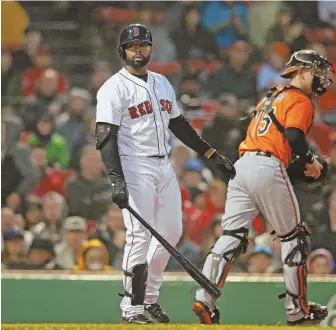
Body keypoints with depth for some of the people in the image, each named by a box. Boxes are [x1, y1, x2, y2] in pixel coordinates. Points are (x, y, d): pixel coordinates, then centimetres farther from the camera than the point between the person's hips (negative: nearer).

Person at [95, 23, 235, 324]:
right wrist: (117, 181, -25)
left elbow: (179, 125, 24)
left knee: (172, 232, 9)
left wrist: (212, 154, 19)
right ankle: (133, 308, -8)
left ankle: (150, 298, 21)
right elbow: (105, 137, -15)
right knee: (140, 236, -13)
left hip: (164, 167, 8)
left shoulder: (162, 84, 16)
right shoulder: (115, 88, -7)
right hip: (135, 168, -8)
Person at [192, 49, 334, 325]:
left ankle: (205, 300, -16)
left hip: (241, 165, 8)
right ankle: (298, 310, 11)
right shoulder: (300, 100, 0)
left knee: (232, 237, 1)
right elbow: (294, 135, -16)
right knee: (295, 237, 7)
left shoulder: (271, 97, 28)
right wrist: (311, 162, -1)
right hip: (268, 169, -8)